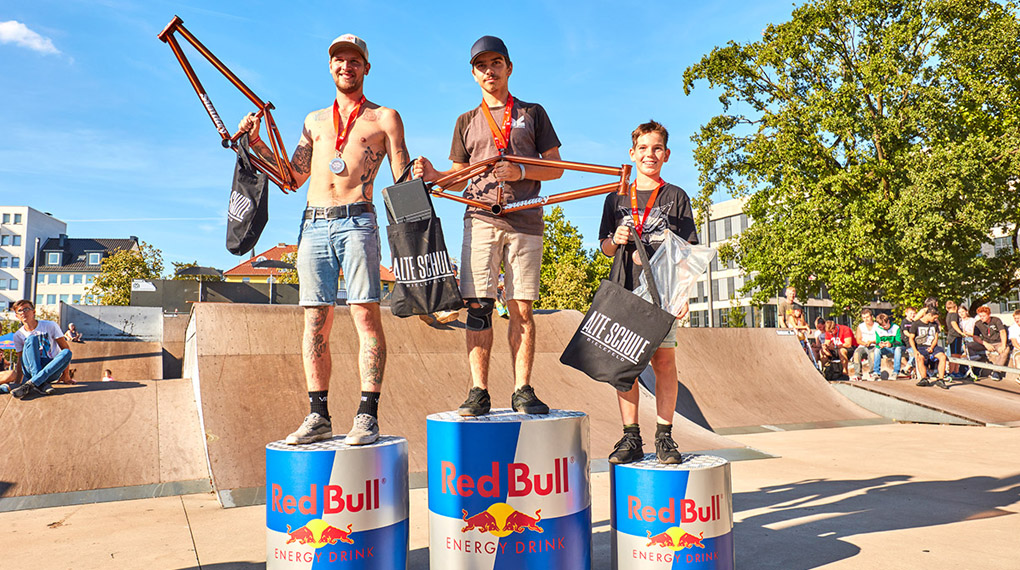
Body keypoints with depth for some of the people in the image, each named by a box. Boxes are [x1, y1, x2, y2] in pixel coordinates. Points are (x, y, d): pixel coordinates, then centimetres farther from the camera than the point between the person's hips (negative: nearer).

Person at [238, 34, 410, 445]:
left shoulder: (384, 118, 12)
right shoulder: (314, 121, 24)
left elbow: (403, 179, 7)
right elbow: (293, 179, 20)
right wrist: (256, 142, 14)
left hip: (356, 222, -4)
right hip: (314, 226, 4)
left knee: (365, 315, -11)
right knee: (315, 322, 1)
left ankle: (367, 416, -8)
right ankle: (319, 416, 8)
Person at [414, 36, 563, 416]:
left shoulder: (532, 113, 17)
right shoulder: (467, 121, 21)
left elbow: (556, 167, 10)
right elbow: (459, 177, 18)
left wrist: (521, 172, -8)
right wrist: (434, 175, -3)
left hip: (525, 219, -1)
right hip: (481, 217, 1)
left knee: (521, 308, -3)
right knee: (477, 305, -7)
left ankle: (522, 390, 2)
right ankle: (478, 391, -3)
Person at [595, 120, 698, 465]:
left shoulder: (676, 197, 9)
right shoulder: (616, 198, 14)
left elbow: (688, 251, 5)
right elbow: (605, 248, 16)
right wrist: (615, 240, -7)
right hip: (626, 290, 2)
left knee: (664, 360, -3)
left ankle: (664, 437, 6)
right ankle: (630, 438, 6)